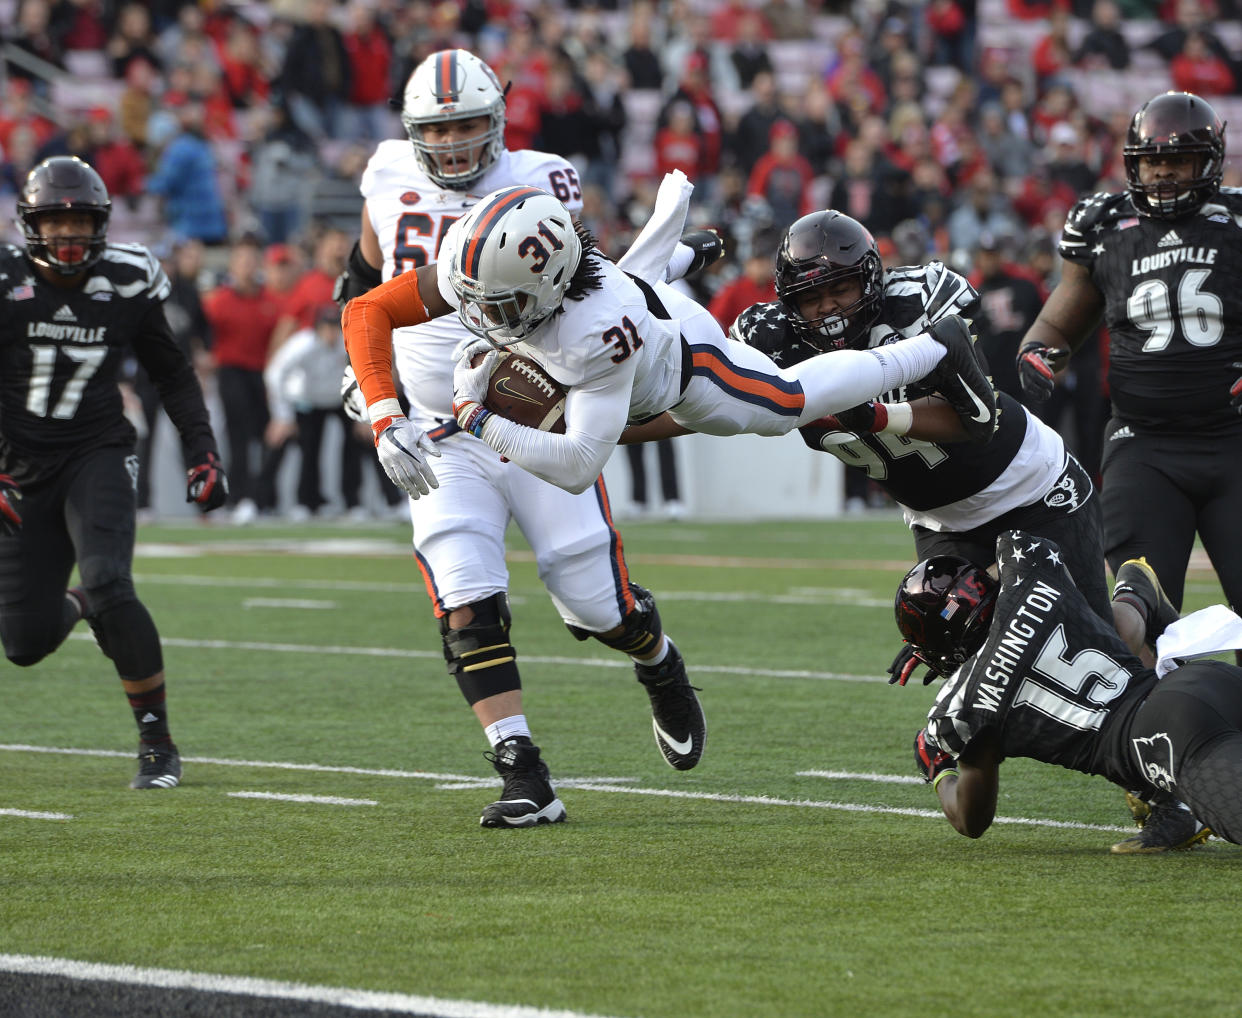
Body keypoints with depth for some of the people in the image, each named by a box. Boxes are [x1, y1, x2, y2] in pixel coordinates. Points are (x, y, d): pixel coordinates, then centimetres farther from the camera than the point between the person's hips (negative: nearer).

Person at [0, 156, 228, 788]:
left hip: (96, 456, -1)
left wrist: (203, 454, 3)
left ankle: (157, 743, -14)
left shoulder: (127, 283, -2)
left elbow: (172, 374, 12)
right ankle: (70, 607, 37)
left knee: (108, 587, -27)